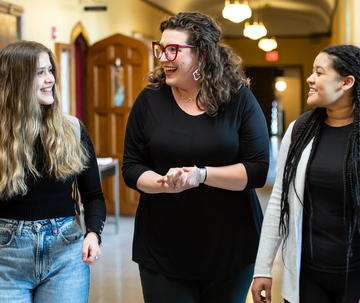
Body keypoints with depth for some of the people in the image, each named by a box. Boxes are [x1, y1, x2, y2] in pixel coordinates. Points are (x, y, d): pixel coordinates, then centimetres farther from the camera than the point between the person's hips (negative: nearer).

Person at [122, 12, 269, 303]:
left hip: (230, 246, 0)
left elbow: (258, 169, -9)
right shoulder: (150, 100, 0)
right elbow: (131, 167, 2)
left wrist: (201, 174, -22)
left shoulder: (239, 98, -5)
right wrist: (164, 183, -19)